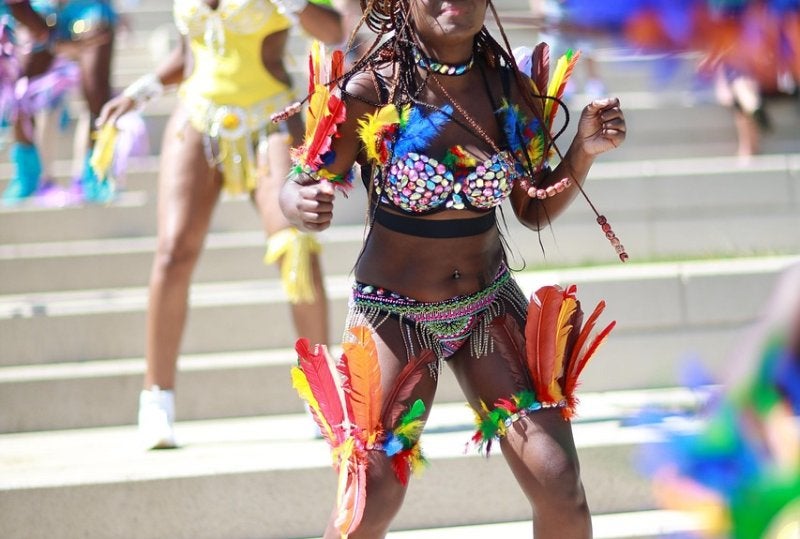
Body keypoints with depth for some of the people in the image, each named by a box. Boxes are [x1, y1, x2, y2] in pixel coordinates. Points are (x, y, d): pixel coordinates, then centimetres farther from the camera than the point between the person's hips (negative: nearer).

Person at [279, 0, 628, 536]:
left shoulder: (510, 88, -5)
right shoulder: (370, 92, -16)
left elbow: (537, 209, 7)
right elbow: (299, 188, -11)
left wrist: (584, 151, -10)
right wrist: (304, 206, -34)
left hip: (491, 306, 3)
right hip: (391, 314, -3)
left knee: (560, 484, -5)